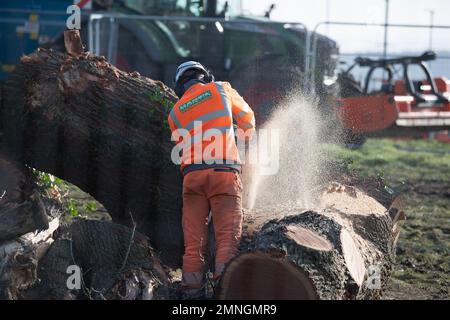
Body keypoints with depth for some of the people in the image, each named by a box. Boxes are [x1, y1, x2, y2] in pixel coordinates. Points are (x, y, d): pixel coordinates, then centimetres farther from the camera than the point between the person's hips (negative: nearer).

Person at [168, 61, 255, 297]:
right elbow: (246, 116, 24)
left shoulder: (175, 113, 19)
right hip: (225, 171, -2)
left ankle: (192, 287, -2)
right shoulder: (221, 89, 14)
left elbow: (184, 147, 18)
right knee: (228, 234, -5)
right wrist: (246, 144, 40)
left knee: (194, 238, 4)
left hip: (192, 174, 2)